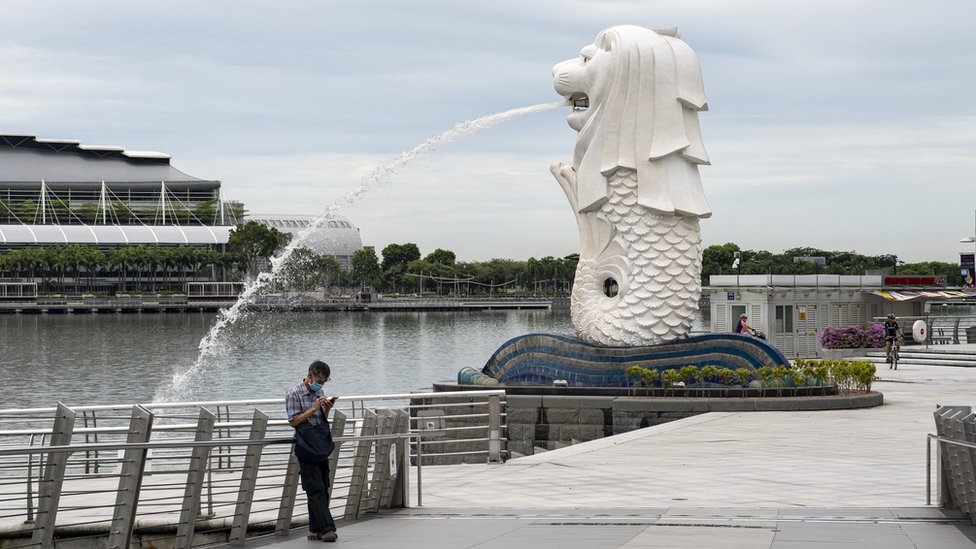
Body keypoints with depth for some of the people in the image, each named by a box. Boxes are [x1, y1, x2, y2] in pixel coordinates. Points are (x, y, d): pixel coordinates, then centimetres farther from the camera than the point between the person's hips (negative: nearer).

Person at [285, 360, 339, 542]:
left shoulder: (319, 393, 14)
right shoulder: (294, 394, -6)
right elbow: (294, 421, -10)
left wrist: (327, 408, 0)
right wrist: (314, 408, -15)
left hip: (322, 445, 7)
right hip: (307, 448, -7)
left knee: (323, 488, 6)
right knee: (316, 489, -11)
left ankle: (316, 530, 12)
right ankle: (327, 529, -16)